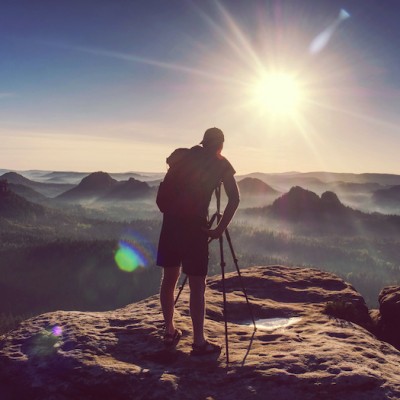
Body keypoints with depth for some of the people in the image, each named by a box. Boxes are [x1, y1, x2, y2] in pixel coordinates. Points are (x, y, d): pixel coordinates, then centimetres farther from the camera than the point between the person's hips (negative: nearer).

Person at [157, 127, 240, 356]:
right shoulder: (221, 164, 3)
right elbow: (234, 198, -6)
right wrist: (220, 229, -4)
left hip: (171, 220, 5)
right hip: (195, 225, -4)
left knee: (169, 279, 15)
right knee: (197, 285, 1)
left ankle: (170, 331, 27)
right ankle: (199, 342, 4)